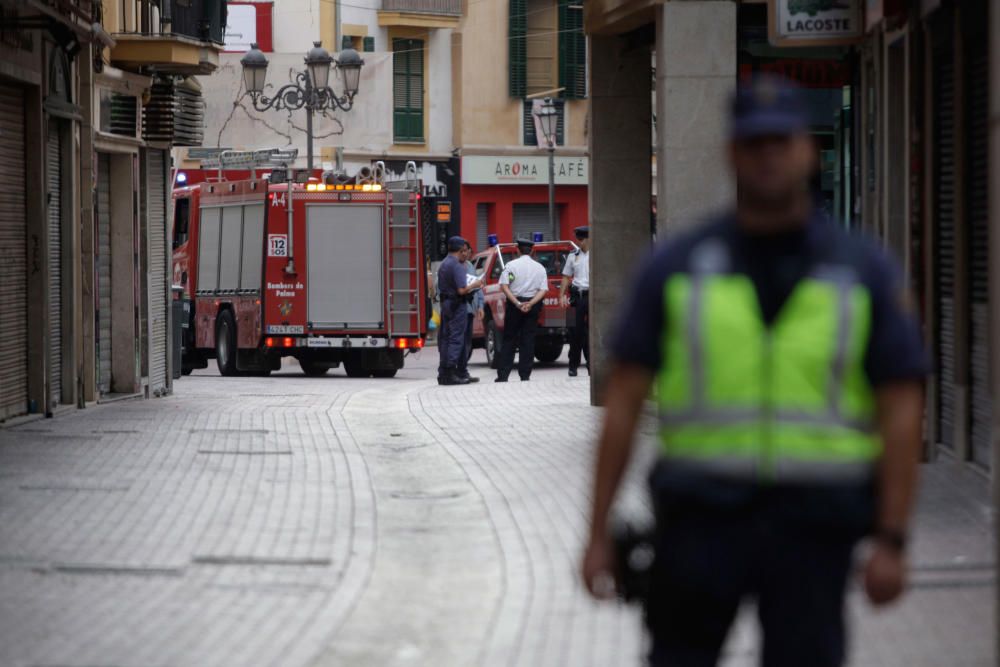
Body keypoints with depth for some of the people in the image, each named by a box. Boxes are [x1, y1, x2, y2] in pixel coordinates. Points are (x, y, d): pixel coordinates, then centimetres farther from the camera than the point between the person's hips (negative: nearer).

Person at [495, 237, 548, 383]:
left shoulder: (511, 265, -2)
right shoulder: (540, 268, 5)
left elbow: (504, 286, -12)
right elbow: (543, 290, -4)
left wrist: (517, 303, -16)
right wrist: (530, 304, -14)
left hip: (514, 304, -1)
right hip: (533, 305, 1)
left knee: (509, 339, 4)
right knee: (528, 340, 5)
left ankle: (503, 375, -1)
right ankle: (525, 375, 2)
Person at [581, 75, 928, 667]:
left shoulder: (865, 270, 4)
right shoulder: (677, 266, 4)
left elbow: (901, 411, 2)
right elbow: (624, 400, 5)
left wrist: (891, 542, -5)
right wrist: (599, 534, 0)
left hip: (813, 528, 0)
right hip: (701, 517, 0)